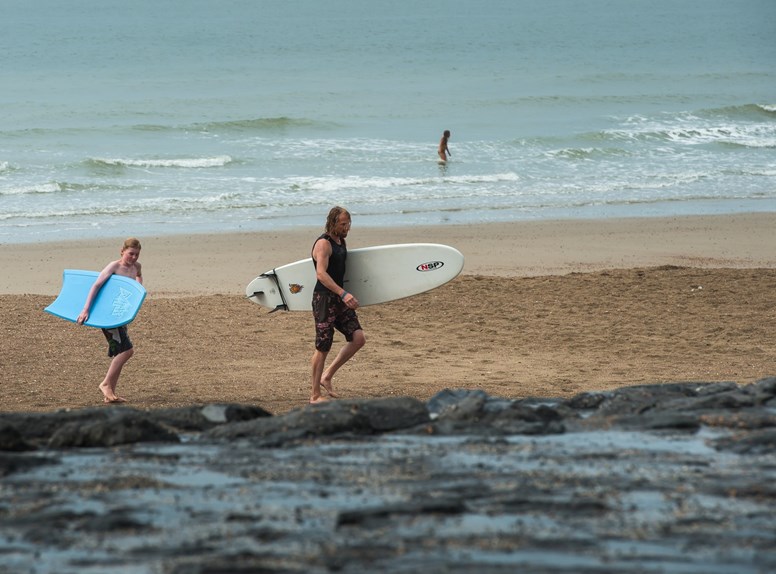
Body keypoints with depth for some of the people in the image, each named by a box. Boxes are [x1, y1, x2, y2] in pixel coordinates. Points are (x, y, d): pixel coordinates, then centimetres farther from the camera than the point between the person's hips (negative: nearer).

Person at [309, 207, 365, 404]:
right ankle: (315, 396, 5)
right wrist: (343, 293, -37)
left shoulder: (341, 242, 14)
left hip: (339, 299, 8)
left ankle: (327, 377, 10)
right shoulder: (323, 243, -15)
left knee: (358, 338, -2)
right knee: (323, 347, -4)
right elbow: (321, 273, -28)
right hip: (324, 299, -8)